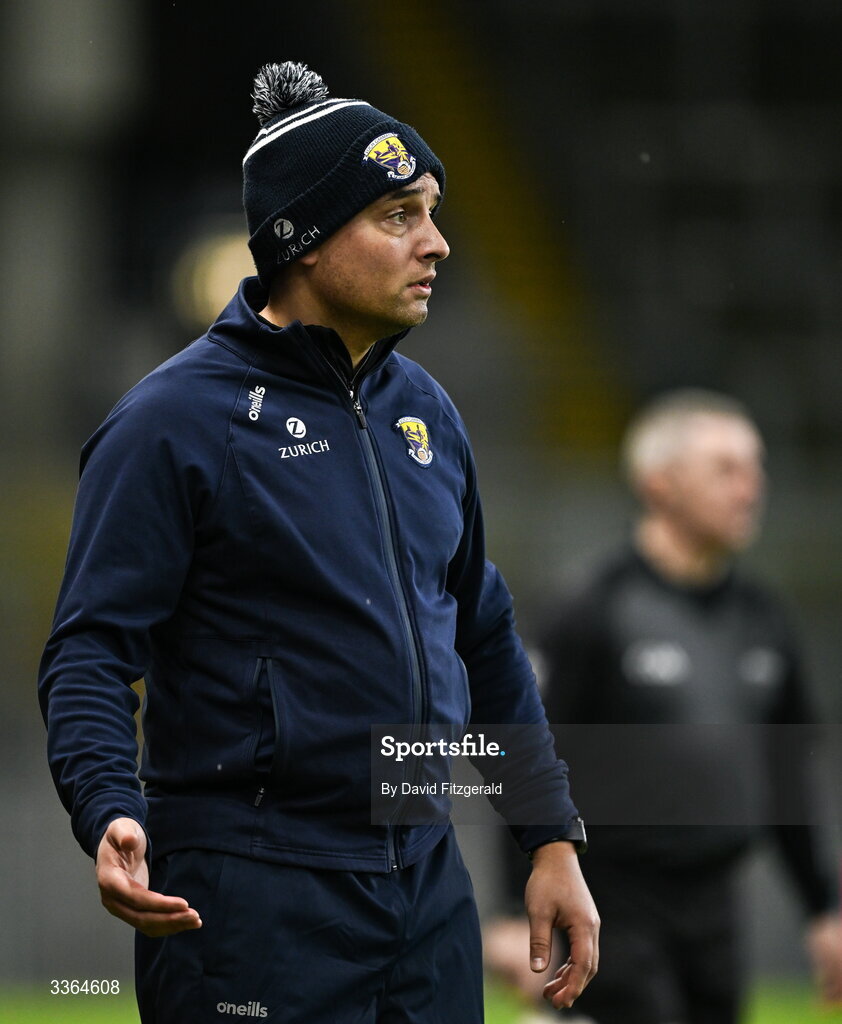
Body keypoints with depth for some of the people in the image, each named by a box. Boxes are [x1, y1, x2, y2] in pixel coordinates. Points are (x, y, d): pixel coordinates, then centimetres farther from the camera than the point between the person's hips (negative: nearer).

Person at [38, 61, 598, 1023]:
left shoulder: (424, 411, 13)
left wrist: (552, 840, 16)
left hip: (426, 880, 7)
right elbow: (89, 653, -12)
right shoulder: (176, 419, -9)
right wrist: (111, 820, -29)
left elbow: (485, 643, 21)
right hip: (255, 898, -7)